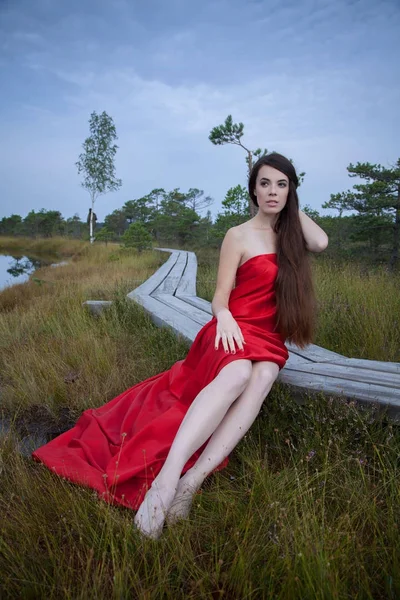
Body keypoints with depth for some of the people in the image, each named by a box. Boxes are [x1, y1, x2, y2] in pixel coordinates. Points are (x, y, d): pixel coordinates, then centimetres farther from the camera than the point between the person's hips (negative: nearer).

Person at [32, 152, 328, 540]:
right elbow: (220, 297, -1)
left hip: (269, 340, 4)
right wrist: (224, 316, -24)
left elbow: (321, 243, -6)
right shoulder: (239, 236, 3)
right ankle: (166, 477, -45)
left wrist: (292, 205, 6)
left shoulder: (289, 232, 17)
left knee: (261, 379, -34)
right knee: (237, 373, -40)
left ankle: (194, 479, -42)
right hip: (236, 330, -3)